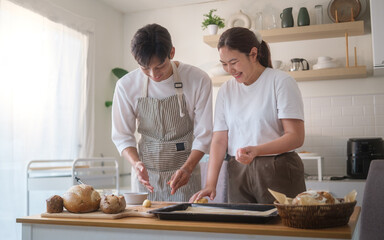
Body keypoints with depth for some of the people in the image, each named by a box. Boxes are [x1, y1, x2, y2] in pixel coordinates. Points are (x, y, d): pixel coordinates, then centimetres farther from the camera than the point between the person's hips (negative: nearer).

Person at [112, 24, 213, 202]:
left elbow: (203, 135, -8)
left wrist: (187, 168, -22)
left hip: (184, 171, -1)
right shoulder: (126, 86, -7)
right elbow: (122, 135, -1)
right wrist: (136, 163, -19)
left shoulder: (198, 80, -12)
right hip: (145, 171, 2)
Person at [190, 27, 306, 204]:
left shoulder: (281, 82, -5)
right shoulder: (226, 90, 9)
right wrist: (210, 184, -7)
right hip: (238, 173, 4)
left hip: (278, 171, -3)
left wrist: (256, 150, -25)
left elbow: (296, 136, -11)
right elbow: (219, 140, 4)